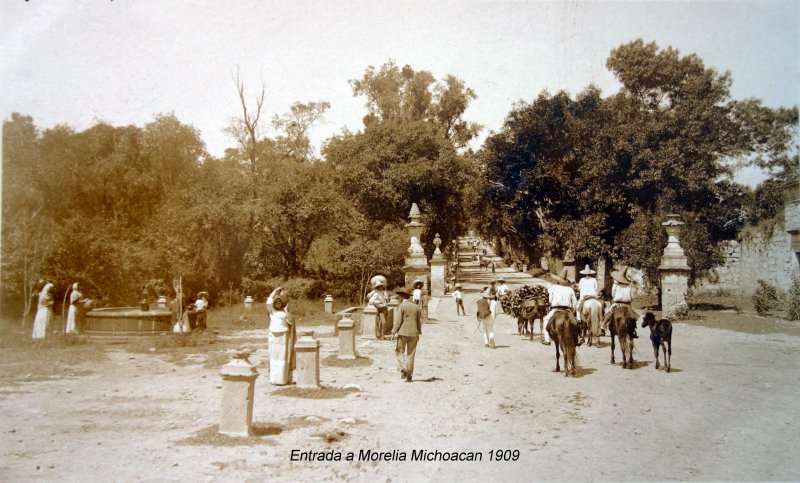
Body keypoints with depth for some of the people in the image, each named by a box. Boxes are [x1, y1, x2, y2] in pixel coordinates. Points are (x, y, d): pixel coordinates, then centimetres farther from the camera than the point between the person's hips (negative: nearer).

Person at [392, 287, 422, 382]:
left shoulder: (401, 306, -8)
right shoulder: (416, 307, 7)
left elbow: (398, 320, -11)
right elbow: (419, 321, 10)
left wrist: (394, 332, -4)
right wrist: (419, 332, 20)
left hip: (403, 332, -4)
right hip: (413, 333, 4)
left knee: (400, 351, 9)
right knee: (410, 354, 9)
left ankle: (403, 368, -13)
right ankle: (409, 375, 10)